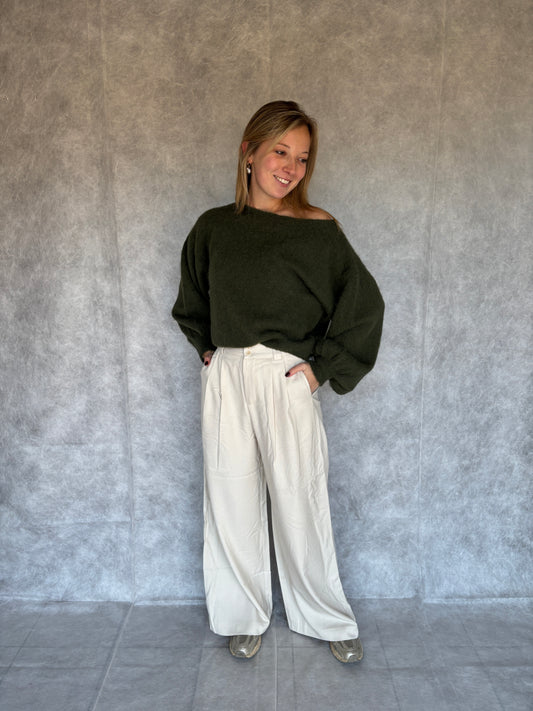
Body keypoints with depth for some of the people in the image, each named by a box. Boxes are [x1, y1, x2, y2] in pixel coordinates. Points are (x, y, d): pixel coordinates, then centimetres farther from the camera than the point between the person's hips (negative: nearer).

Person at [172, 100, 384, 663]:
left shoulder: (316, 229, -4)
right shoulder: (213, 227, 6)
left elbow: (364, 304, -3)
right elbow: (192, 303, 22)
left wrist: (324, 366, -6)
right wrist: (207, 348, 10)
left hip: (287, 380, -3)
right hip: (226, 379, 3)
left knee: (301, 501, 6)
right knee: (233, 501, 11)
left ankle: (328, 618, 30)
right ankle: (245, 616, 33)